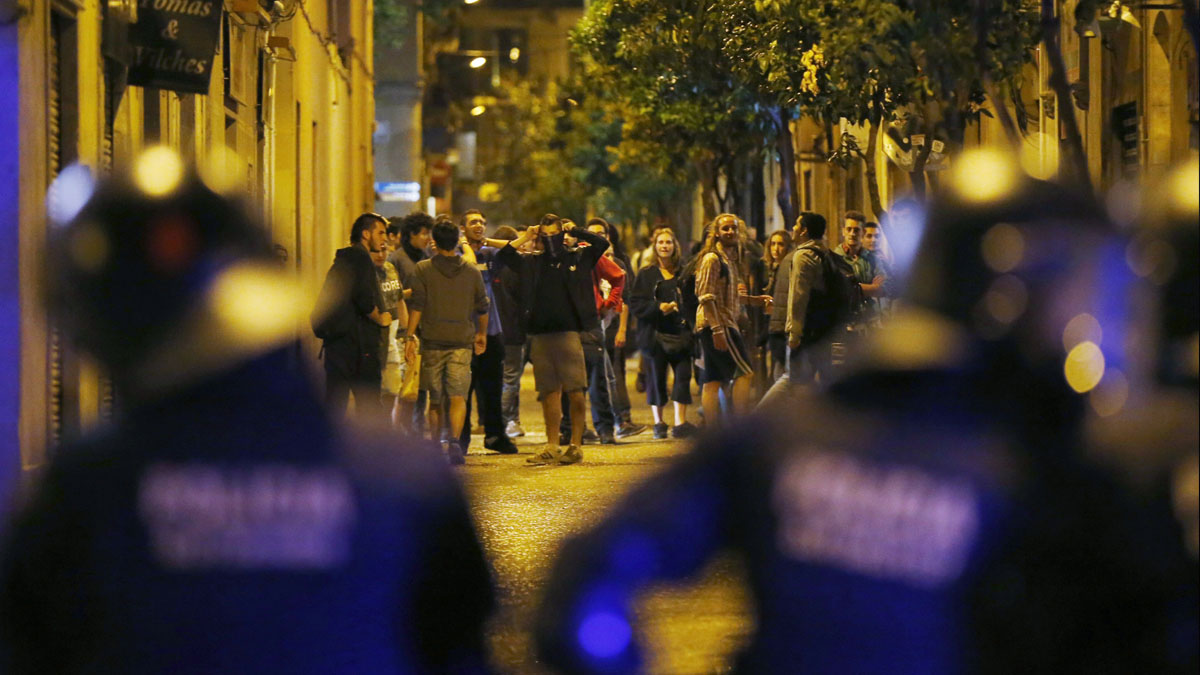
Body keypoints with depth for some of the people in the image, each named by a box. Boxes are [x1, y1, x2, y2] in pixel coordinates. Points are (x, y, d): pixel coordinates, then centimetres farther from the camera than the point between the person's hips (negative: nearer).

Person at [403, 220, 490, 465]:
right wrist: (482, 334, 29)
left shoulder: (423, 269, 1)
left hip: (432, 341, 0)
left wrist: (410, 336, -4)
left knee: (435, 400, 10)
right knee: (458, 396, -6)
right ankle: (454, 440, -26)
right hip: (462, 341, 0)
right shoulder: (472, 272, 7)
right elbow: (482, 307, 15)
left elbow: (417, 305, -6)